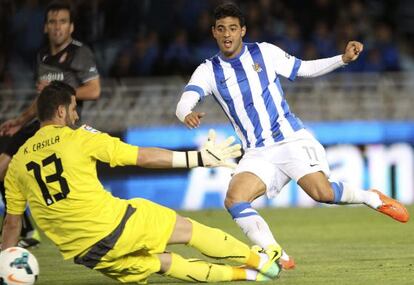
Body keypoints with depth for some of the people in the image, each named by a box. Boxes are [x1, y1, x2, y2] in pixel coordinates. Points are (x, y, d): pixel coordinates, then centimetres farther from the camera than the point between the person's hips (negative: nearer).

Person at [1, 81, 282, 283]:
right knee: (190, 229, 16)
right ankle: (260, 261, 32)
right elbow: (144, 157, -4)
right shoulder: (78, 138, -5)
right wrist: (200, 158, 1)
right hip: (116, 224, -5)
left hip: (85, 254, 5)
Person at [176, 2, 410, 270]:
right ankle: (278, 257, -13)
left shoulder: (264, 52, 0)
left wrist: (344, 59, -3)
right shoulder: (209, 71, 0)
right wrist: (188, 114, -39)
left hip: (291, 139, -2)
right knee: (234, 200, -23)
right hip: (257, 154, 2)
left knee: (322, 193, -22)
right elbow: (184, 103, -14)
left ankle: (372, 198, 9)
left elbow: (306, 68, 11)